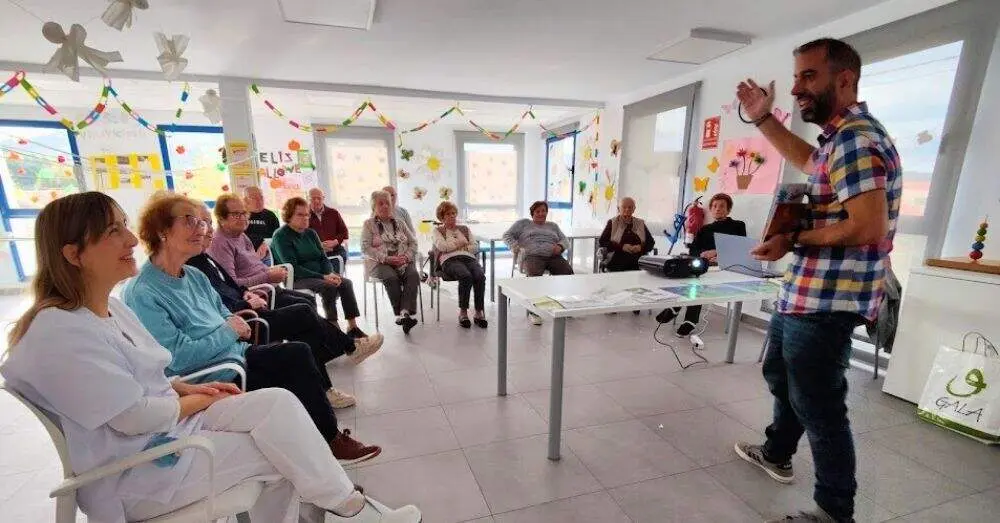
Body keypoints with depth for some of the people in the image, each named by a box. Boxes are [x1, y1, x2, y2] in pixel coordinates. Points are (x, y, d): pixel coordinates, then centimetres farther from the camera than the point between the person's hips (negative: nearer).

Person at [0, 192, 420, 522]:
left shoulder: (110, 307, 6)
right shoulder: (59, 333, -24)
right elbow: (136, 417, -24)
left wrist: (191, 388, 1)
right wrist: (195, 400, -8)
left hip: (174, 421, 8)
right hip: (135, 469, -8)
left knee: (277, 402, -11)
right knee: (280, 452, -13)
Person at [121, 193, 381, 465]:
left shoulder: (194, 276, 9)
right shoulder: (141, 294, -17)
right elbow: (178, 357, -22)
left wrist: (235, 321, -4)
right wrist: (228, 332, -12)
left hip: (235, 354, 8)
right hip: (210, 380, -8)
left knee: (299, 353, -10)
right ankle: (331, 440, 2)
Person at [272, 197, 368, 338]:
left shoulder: (311, 233, 16)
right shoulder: (281, 236, -5)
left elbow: (324, 259, 11)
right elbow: (293, 267, -15)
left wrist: (330, 274, -12)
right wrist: (322, 277, -22)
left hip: (319, 275, 6)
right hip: (297, 280, -6)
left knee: (346, 283, -19)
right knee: (329, 287, -32)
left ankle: (353, 326, -20)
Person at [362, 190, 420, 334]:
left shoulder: (399, 223, 19)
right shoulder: (369, 224, 8)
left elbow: (413, 242, 14)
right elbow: (366, 247, -5)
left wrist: (406, 256, -8)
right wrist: (387, 258, -17)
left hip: (403, 261, 3)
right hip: (379, 262, -3)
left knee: (413, 275, -29)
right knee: (392, 278, -35)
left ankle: (404, 313, -39)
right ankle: (401, 314, -31)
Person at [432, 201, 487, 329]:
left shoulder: (465, 228, 30)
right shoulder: (438, 230, 21)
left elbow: (475, 248, 19)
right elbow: (443, 247, 0)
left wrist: (462, 247, 3)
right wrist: (462, 242, 7)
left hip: (469, 258, 3)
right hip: (450, 260, -3)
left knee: (480, 276, -32)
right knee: (466, 276, -37)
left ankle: (479, 312, -26)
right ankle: (463, 312, -25)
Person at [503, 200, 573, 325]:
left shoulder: (553, 226, 34)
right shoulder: (523, 223, 25)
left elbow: (565, 240, 25)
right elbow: (507, 235, 18)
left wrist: (560, 246, 0)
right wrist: (515, 247, -2)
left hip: (554, 256, 3)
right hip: (532, 256, -3)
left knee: (568, 272, -29)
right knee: (534, 275, -37)